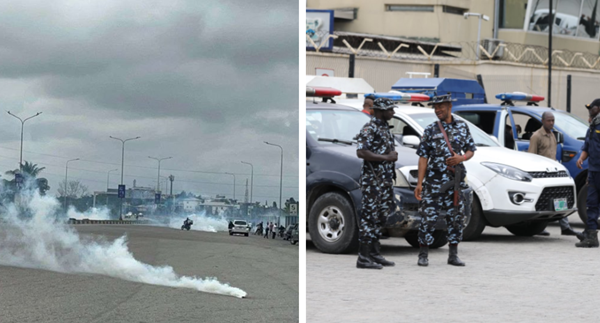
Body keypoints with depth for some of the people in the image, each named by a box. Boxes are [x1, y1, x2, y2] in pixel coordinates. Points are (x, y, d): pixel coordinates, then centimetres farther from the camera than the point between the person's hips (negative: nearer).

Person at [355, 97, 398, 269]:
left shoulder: (385, 128, 17)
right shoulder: (369, 128, -12)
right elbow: (361, 152, -23)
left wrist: (393, 155, 11)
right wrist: (386, 157, -19)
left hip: (385, 179, 10)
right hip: (372, 180, -10)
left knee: (380, 216, 12)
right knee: (369, 215, -8)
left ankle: (374, 254, 18)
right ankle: (364, 257, -6)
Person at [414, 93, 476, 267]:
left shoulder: (462, 127, 8)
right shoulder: (430, 130, 2)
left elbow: (471, 150, 13)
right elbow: (423, 158, -1)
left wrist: (461, 158, -11)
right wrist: (419, 183, -8)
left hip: (456, 181, 3)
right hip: (433, 182, -2)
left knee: (456, 218, 6)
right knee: (428, 217, -4)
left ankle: (453, 255, 15)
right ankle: (423, 255, 5)